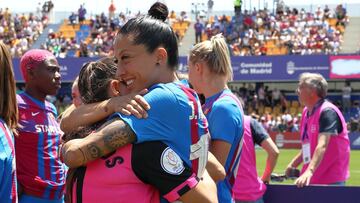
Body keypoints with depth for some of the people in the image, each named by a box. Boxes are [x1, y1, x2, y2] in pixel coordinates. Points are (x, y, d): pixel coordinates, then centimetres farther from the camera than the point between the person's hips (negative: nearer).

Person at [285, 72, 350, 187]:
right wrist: (293, 164, 11)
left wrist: (309, 171, -41)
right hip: (310, 180, 8)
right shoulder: (306, 112, 10)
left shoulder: (327, 112, -16)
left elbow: (322, 146, -29)